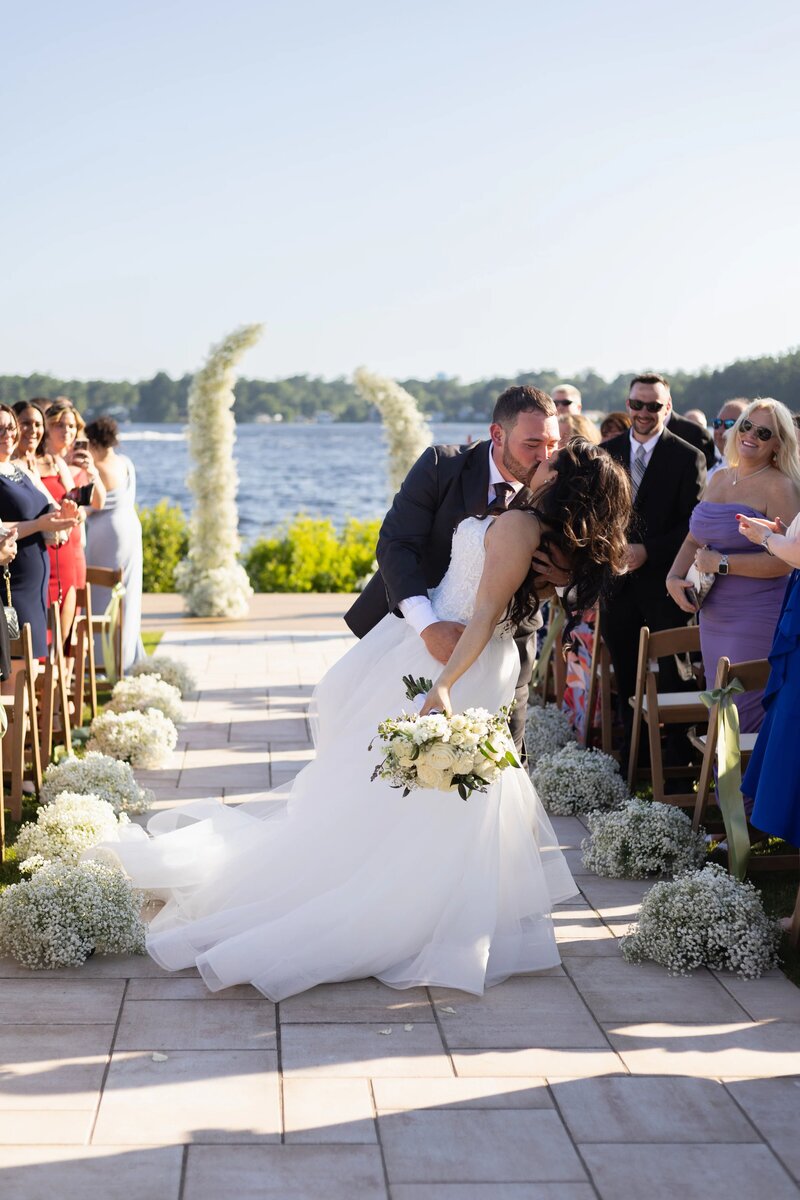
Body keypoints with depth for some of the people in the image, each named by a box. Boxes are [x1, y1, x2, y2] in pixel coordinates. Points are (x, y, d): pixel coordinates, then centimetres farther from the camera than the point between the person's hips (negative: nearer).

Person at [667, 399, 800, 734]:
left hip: (758, 617, -7)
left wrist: (720, 563, -18)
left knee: (746, 718, -4)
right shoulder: (719, 479, 11)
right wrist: (674, 577, -2)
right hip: (713, 617, 8)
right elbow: (694, 540, 17)